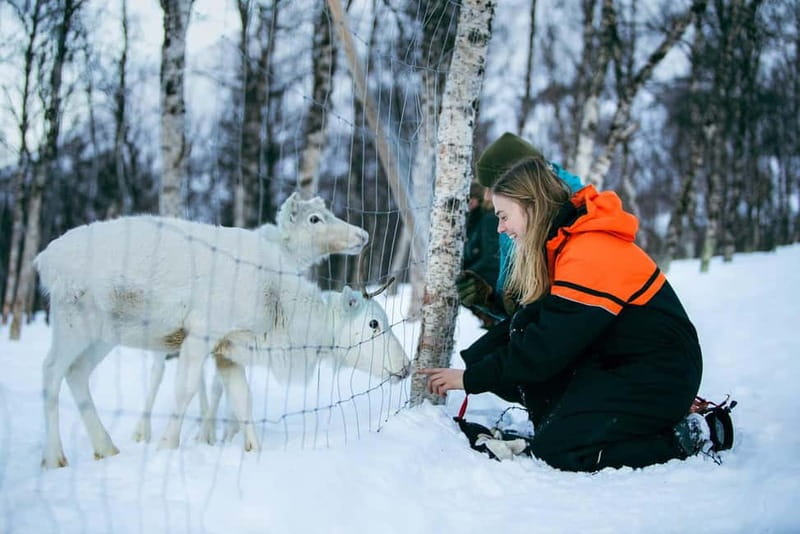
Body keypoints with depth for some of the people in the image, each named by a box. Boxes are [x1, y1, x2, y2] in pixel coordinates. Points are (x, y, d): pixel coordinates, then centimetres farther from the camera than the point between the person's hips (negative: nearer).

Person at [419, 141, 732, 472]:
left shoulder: (590, 254, -22)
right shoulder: (566, 245, 8)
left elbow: (547, 348, -23)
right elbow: (523, 323, 6)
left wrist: (471, 378, -17)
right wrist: (466, 362, -5)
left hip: (660, 378, -9)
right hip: (616, 364, 9)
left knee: (555, 451, -16)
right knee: (521, 340, -6)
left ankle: (683, 439, -5)